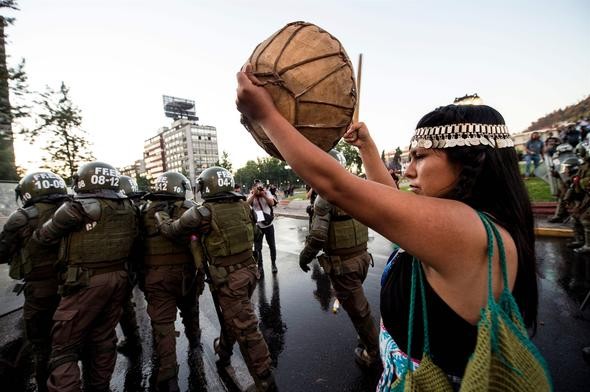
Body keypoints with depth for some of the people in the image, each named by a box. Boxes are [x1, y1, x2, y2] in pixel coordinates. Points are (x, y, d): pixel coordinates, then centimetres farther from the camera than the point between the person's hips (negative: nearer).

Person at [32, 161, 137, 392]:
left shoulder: (78, 208, -13)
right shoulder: (127, 209, 3)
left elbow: (45, 236, 2)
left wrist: (34, 234, 23)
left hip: (86, 283, -6)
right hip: (118, 279, 6)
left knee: (65, 346, 8)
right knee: (104, 337, 20)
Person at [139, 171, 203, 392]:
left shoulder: (145, 212, 2)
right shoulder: (189, 209, -7)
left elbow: (139, 246, 8)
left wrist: (143, 276, 18)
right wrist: (201, 274, 2)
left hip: (155, 276, 1)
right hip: (185, 273, 0)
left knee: (162, 323, 6)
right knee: (189, 310, 24)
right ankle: (194, 339, 49)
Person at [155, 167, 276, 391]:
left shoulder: (203, 214, -17)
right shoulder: (243, 206, -2)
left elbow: (171, 229, -4)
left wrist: (158, 213, 16)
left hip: (229, 279, -6)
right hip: (249, 270, 7)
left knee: (246, 330, 5)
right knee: (231, 316, 29)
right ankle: (224, 351, 53)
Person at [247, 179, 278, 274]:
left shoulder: (267, 193, 0)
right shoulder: (251, 195, -2)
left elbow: (272, 203, -15)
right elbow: (247, 203, -20)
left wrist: (264, 195, -23)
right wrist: (254, 194, -25)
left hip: (269, 224, 1)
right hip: (257, 225, -1)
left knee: (272, 246, 13)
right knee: (257, 247, 7)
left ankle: (273, 264, 31)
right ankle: (260, 267, 21)